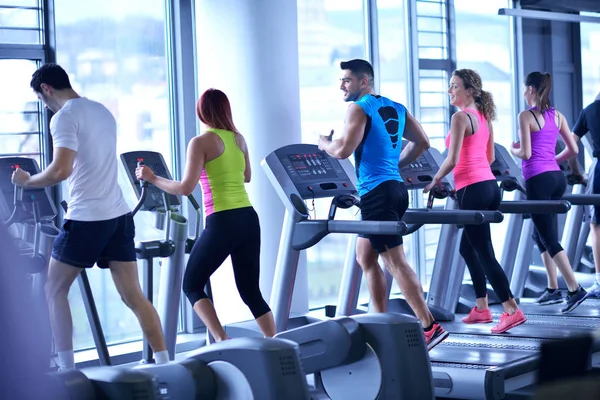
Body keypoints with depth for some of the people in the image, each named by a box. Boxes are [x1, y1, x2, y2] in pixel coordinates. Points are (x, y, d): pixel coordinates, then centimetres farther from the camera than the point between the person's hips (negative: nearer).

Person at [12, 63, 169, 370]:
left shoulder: (64, 117, -10)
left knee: (54, 291, 9)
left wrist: (27, 181, -4)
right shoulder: (103, 111, 16)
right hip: (119, 215, 7)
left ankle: (66, 370, 7)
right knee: (133, 296, 6)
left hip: (86, 219, -7)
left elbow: (61, 170, -21)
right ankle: (165, 365, 2)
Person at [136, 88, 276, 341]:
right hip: (248, 219, 6)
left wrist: (152, 179, 0)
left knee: (192, 286, 9)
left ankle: (222, 341, -7)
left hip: (222, 223, -6)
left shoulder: (200, 143, -7)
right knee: (250, 291, 14)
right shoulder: (238, 139, 12)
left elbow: (185, 188, -12)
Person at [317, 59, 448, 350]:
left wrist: (324, 143, 4)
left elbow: (343, 150, -17)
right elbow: (422, 142, 18)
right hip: (394, 187, 9)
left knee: (395, 262, -9)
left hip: (377, 192, -9)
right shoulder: (396, 108, 15)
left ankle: (430, 327, -13)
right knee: (365, 257, 18)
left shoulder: (359, 109, -9)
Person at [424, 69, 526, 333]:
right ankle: (481, 308, 23)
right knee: (468, 248, 20)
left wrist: (435, 181, -1)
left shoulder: (461, 117, -12)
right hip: (490, 186, 9)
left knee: (484, 253, -4)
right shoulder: (484, 117, 14)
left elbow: (452, 160, -15)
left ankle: (512, 311, -7)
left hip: (472, 190, -9)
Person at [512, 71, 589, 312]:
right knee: (540, 234, 19)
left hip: (538, 179, -7)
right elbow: (573, 149, 11)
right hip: (556, 177, 7)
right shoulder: (557, 115, 10)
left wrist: (514, 150, 8)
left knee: (549, 239, -4)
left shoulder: (526, 116, -9)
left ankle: (575, 289, -12)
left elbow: (525, 153, -14)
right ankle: (553, 289, 19)